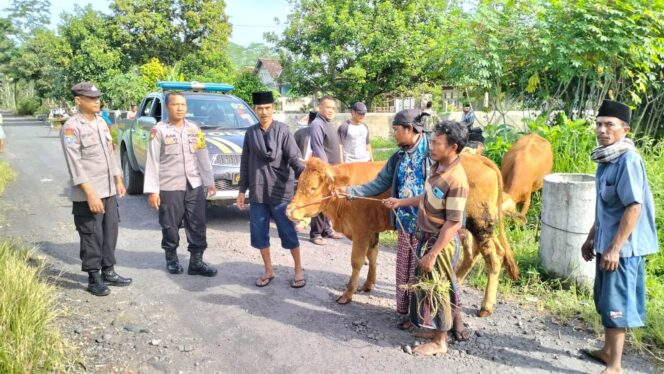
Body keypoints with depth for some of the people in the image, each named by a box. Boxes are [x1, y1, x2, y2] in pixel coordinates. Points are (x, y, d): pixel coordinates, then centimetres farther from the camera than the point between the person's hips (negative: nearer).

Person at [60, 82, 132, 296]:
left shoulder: (101, 123, 11)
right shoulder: (71, 127, -12)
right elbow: (74, 164, -17)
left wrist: (118, 180, 15)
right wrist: (90, 193, -22)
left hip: (109, 191, 7)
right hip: (87, 195, -7)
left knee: (110, 233, 13)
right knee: (92, 237, 2)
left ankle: (108, 272, 26)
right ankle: (94, 279, 13)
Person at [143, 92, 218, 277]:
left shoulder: (194, 129, 8)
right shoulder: (159, 130, -5)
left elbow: (203, 157, 11)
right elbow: (152, 162, -7)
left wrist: (209, 181, 9)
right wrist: (152, 190, -11)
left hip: (194, 186, 4)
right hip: (169, 187, -4)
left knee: (197, 225, 4)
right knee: (170, 226, 7)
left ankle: (196, 261, 12)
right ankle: (171, 258, 27)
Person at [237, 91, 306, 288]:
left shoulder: (282, 130, -4)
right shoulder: (250, 133, 7)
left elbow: (293, 158, -12)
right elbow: (245, 163, 10)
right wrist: (242, 190, 9)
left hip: (280, 192, -4)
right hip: (257, 193, 4)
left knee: (288, 232, 2)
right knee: (259, 233, 8)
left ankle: (298, 271, 18)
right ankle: (268, 271, 25)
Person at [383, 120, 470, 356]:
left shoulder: (456, 179, -26)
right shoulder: (437, 166, 1)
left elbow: (453, 223, -24)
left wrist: (432, 254, -23)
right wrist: (401, 202, 16)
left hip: (441, 241, -8)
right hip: (427, 236, 8)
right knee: (435, 285, 20)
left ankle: (439, 342, 21)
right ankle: (439, 328, 37)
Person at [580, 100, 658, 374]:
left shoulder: (628, 160, -20)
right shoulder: (606, 159, 8)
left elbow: (634, 207, -23)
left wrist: (615, 248, -23)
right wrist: (592, 238, 20)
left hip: (623, 247, -9)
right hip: (606, 242, 9)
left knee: (616, 304, -1)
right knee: (605, 300, 19)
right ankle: (607, 351, 34)